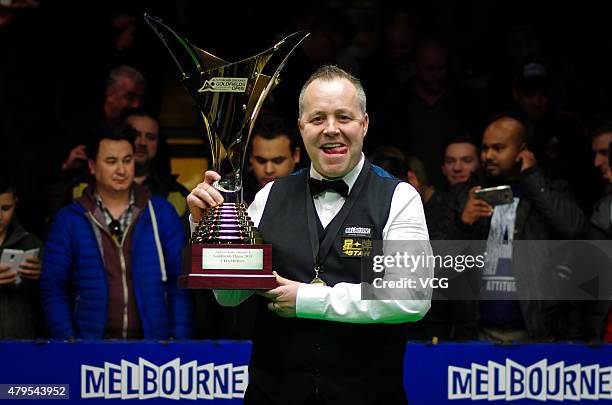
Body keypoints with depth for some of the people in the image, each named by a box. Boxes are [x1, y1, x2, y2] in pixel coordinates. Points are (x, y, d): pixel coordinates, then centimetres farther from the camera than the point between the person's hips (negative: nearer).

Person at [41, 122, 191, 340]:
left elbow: (180, 282, 5)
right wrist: (67, 342, -6)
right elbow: (53, 289, 5)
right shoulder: (68, 220, 5)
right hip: (91, 347, 0)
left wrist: (180, 341, -4)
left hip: (154, 345, 0)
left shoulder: (161, 213, 7)